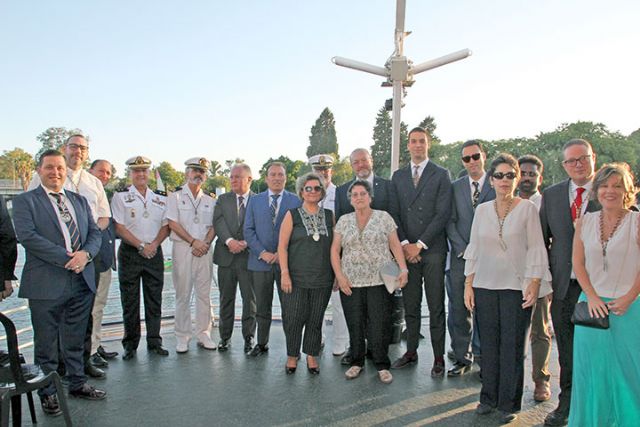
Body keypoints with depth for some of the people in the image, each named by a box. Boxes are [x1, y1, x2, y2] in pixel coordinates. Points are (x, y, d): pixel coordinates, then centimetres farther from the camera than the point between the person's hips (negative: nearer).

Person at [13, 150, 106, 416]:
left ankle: (77, 384, 31)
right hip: (46, 283, -4)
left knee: (75, 341, 16)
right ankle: (48, 393, 23)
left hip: (81, 281, 4)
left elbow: (95, 233, 11)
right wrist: (67, 258, -18)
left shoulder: (80, 200, 14)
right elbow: (27, 235, -14)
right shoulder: (25, 201, -1)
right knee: (46, 343, 8)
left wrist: (85, 254, -11)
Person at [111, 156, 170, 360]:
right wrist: (141, 246, -13)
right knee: (130, 301, 2)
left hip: (154, 252, 3)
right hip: (130, 252, -2)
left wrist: (154, 244, -8)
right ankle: (130, 345, 13)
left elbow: (166, 226, 8)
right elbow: (120, 228, -6)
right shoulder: (121, 196, 1)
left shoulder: (160, 198, 11)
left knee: (154, 299, 6)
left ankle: (154, 342, 15)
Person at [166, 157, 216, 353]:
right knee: (183, 294, 1)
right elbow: (173, 224, -5)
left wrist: (205, 243, -9)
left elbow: (213, 226, 10)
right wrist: (193, 241, -12)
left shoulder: (210, 201, 14)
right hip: (182, 248, -3)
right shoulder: (175, 197, 3)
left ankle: (203, 334, 14)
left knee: (204, 294, 5)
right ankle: (182, 337, 10)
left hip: (204, 249, 3)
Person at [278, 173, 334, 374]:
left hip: (322, 278, 2)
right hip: (296, 278, -2)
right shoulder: (292, 215, 1)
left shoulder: (329, 215, 9)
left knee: (316, 320, 9)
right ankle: (292, 356, 19)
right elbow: (282, 246, -2)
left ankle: (311, 356, 24)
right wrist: (284, 273, -10)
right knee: (294, 318, 0)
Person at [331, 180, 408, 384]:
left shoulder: (383, 217, 4)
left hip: (379, 281, -2)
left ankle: (382, 366, 14)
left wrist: (403, 269, -9)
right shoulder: (344, 221, 9)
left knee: (380, 325, -2)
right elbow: (335, 250, 7)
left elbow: (395, 245, 2)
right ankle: (357, 363, 23)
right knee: (355, 325, 7)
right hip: (350, 283, 2)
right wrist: (339, 276, -3)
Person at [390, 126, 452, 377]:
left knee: (436, 307, 2)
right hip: (406, 249, 3)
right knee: (410, 306, 10)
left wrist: (420, 244, -11)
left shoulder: (441, 175, 1)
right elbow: (395, 214, 8)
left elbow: (443, 214, -7)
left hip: (433, 250, -3)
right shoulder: (398, 176, 12)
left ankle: (439, 358, 11)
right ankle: (411, 352, 21)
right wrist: (404, 243, -5)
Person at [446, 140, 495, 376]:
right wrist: (464, 250, -5)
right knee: (458, 310, 3)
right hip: (461, 257, 2)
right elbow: (450, 222, 6)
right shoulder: (455, 187, 10)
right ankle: (462, 358, 15)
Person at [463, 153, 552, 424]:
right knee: (488, 344, 8)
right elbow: (473, 248, 9)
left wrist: (534, 285, -9)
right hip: (485, 286, 3)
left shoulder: (527, 208, -1)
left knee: (513, 347, 3)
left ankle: (508, 404, 18)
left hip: (517, 288, -2)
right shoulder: (482, 210, 7)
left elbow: (536, 249, -2)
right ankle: (489, 398, 23)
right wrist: (468, 284, 5)